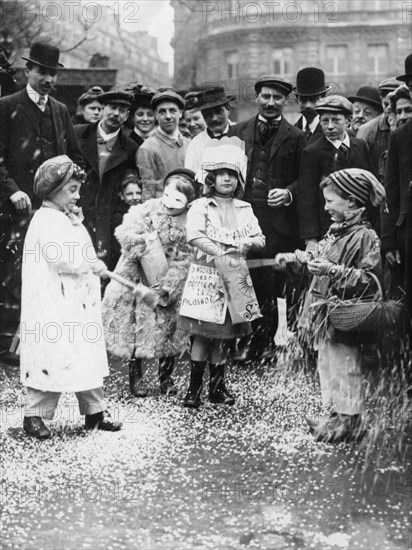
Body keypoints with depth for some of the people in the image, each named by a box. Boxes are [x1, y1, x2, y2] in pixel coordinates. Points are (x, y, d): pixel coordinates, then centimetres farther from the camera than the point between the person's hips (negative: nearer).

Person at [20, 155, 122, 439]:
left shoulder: (70, 219, 18)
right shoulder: (46, 220, -14)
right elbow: (62, 259, -23)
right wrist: (93, 265, -11)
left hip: (80, 304, 10)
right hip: (54, 307, -10)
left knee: (88, 357, 11)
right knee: (53, 358, -6)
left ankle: (95, 411, 18)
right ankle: (34, 414, 5)